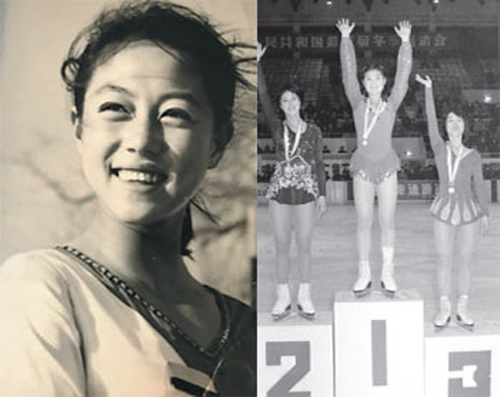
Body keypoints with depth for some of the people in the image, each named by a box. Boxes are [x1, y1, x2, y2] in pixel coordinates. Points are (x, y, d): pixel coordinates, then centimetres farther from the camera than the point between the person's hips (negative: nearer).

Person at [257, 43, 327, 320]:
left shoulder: (313, 131, 0)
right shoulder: (277, 127, 1)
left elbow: (319, 164, 5)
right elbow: (262, 97, -8)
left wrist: (322, 194, 1)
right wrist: (257, 63, -15)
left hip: (306, 193, -1)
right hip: (280, 192, 1)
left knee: (304, 247, 6)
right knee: (281, 247, 7)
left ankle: (304, 297, 18)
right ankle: (283, 298, 18)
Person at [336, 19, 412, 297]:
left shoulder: (391, 104, 2)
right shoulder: (358, 104, 1)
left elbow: (403, 76, -6)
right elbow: (348, 73, -5)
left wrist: (406, 42, -13)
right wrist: (345, 38, -11)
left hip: (387, 168, 0)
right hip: (363, 168, 0)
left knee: (387, 222, 4)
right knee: (364, 222, 4)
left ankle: (388, 274, 14)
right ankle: (364, 275, 12)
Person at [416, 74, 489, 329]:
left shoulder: (473, 156, -3)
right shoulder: (440, 149, -3)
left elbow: (479, 185, 5)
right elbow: (431, 120, -14)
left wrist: (485, 213, 6)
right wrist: (428, 89, -22)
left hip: (468, 212, 0)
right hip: (443, 212, 0)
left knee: (465, 262, 6)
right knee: (444, 261, 4)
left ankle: (463, 310, 19)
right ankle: (444, 309, 16)